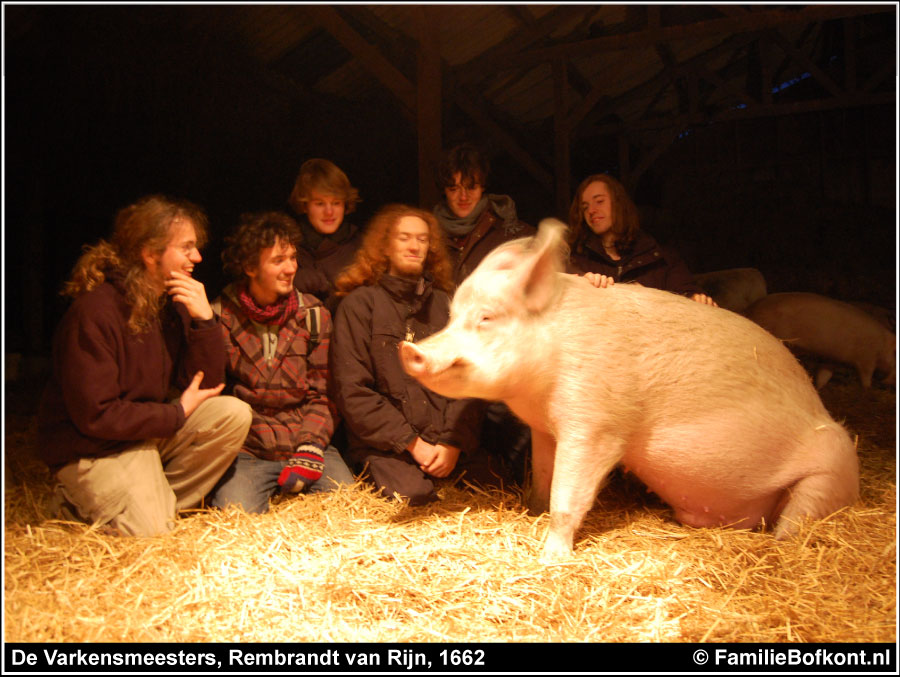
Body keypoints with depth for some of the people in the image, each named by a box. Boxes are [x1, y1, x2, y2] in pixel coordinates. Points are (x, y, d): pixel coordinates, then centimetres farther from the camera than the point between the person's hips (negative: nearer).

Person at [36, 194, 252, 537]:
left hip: (152, 429, 7)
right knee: (151, 530, -20)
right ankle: (81, 499, 9)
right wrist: (178, 413, -16)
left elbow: (206, 383, -3)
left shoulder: (175, 302, -1)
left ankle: (158, 498, -3)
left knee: (234, 414, -15)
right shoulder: (93, 313, -21)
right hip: (91, 448, -6)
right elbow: (94, 415, -21)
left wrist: (204, 320, -16)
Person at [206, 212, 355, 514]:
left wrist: (310, 449, -8)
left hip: (307, 440, 2)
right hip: (246, 451, -2)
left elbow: (323, 394, 5)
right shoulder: (220, 317, -1)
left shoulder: (313, 313, 7)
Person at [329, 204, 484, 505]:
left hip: (446, 439, 4)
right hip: (384, 444, -3)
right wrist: (411, 443, -11)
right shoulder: (358, 304, 2)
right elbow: (351, 390, -5)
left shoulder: (444, 303, 14)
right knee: (412, 492, -27)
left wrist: (453, 441, -9)